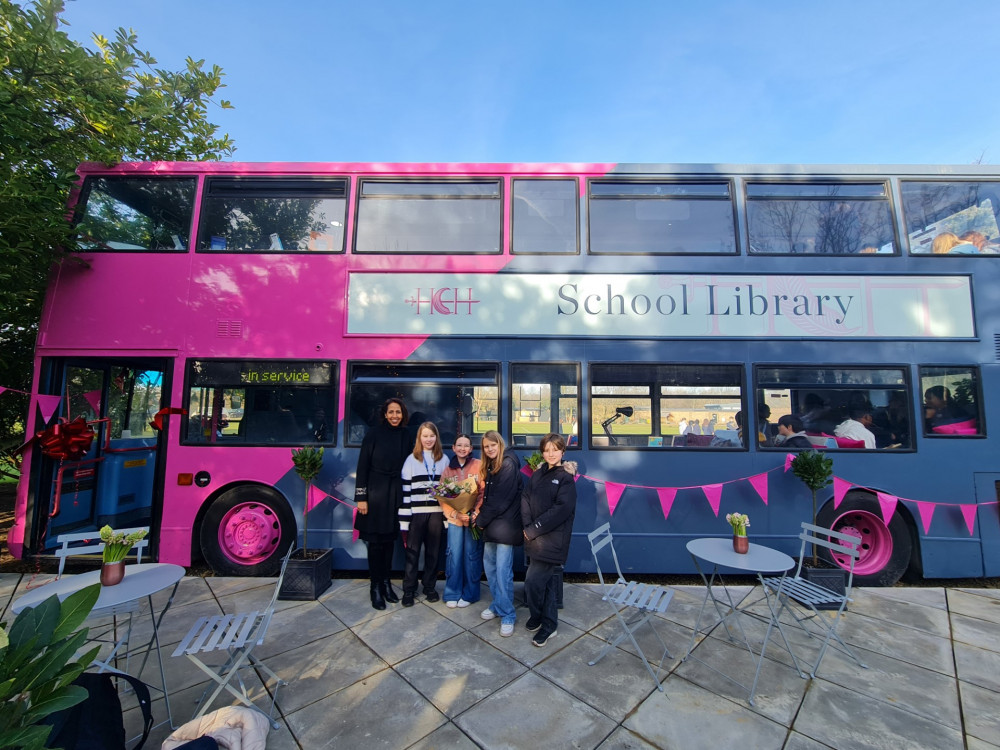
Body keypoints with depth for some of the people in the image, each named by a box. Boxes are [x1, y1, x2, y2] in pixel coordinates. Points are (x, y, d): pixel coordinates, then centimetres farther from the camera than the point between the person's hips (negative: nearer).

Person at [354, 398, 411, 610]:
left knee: (390, 540, 13)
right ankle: (376, 587, 19)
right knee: (375, 541, 5)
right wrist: (361, 497, -10)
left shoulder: (406, 435, 3)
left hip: (396, 493, 3)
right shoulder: (373, 433, -7)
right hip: (375, 492, -3)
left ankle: (386, 583, 28)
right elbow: (362, 466, -7)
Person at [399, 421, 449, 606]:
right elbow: (405, 490, -3)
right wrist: (404, 521, -8)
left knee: (433, 552, 10)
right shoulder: (411, 459, 0)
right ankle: (409, 590, 20)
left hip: (436, 513, 2)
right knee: (412, 553, 4)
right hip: (416, 513, -2)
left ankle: (430, 587, 27)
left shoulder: (443, 459, 7)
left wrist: (448, 516, 4)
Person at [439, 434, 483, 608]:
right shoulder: (448, 469, 6)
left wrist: (476, 513, -17)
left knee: (471, 556, 6)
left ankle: (469, 594, 23)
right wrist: (455, 513, -11)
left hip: (474, 518, -2)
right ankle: (452, 594, 22)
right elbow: (442, 497, 4)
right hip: (454, 518, 2)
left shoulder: (479, 465, -5)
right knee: (453, 555, 5)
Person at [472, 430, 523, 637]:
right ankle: (498, 604, 31)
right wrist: (479, 513, 0)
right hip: (492, 524, 9)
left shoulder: (508, 464, -14)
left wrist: (481, 519, -8)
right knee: (489, 564, 15)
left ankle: (507, 615, 10)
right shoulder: (490, 466, 13)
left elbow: (500, 500, -17)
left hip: (505, 524, -9)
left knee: (503, 570, -5)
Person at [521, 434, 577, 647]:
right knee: (548, 581, 18)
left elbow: (561, 509, -19)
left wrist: (533, 529, -17)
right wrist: (527, 525, -12)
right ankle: (549, 624, 34)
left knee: (533, 582, -5)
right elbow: (526, 498, 3)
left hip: (553, 540, -5)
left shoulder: (566, 478, -10)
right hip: (535, 539, 6)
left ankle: (536, 618, 20)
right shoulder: (537, 474, 8)